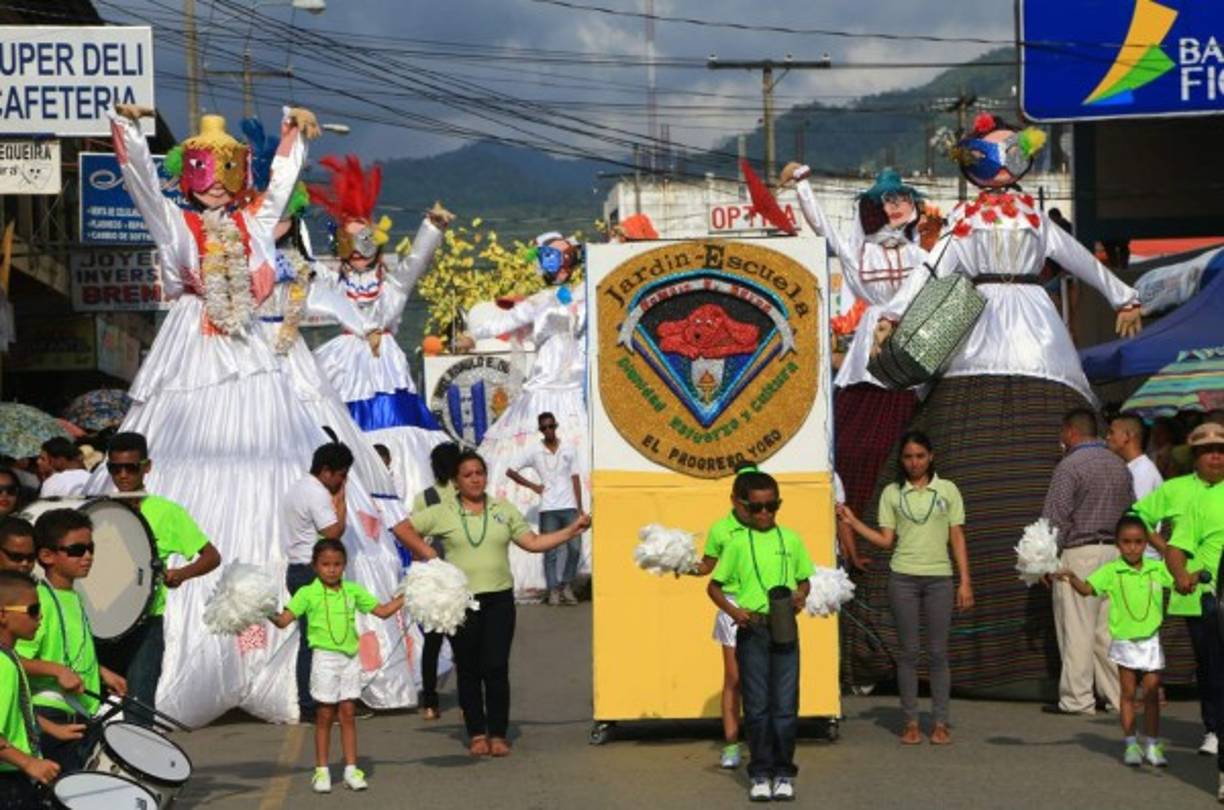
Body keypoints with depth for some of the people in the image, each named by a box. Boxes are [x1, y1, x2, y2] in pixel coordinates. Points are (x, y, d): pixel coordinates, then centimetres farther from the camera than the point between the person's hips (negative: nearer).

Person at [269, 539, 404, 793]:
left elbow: (382, 611, 13)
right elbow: (284, 619, -12)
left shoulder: (353, 590, 7)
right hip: (324, 658, -3)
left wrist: (404, 597, 5)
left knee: (348, 714, 7)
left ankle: (351, 769, 12)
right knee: (325, 715, 3)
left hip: (350, 658, 3)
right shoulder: (307, 593, -5)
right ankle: (321, 771, 12)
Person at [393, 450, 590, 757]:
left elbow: (532, 542, 10)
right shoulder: (443, 513, 3)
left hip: (499, 598, 1)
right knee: (468, 670, 5)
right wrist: (429, 556, -4)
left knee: (496, 668, -4)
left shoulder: (504, 510, 11)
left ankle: (498, 734, 4)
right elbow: (403, 528, 2)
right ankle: (477, 734, 14)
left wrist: (571, 531, 2)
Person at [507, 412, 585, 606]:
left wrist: (580, 508, 3)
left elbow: (576, 479, 8)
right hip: (548, 509, -1)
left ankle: (567, 586, 11)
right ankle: (553, 590, 5)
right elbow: (510, 471, 6)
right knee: (550, 552, -2)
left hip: (569, 507, 1)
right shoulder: (534, 452, 2)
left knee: (575, 548, -4)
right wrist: (532, 486, 3)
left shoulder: (568, 451, 7)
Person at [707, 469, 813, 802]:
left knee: (785, 705, 1)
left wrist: (801, 595, -6)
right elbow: (714, 586, 6)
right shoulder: (738, 543, 2)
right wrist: (733, 610, -10)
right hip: (751, 630, -1)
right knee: (756, 706, 3)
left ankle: (783, 773, 10)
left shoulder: (791, 540, 7)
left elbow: (805, 580, 16)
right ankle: (760, 773, 11)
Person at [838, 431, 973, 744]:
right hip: (903, 578, 0)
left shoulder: (947, 490, 5)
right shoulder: (892, 493, 6)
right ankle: (911, 722, 8)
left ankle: (941, 723, 7)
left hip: (939, 578, 0)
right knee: (909, 652, 2)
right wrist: (853, 523, -8)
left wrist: (965, 581, 0)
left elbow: (957, 538, 5)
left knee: (938, 651, 1)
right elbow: (886, 540, 3)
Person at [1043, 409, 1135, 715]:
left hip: (1079, 552, -7)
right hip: (1114, 550, 7)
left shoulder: (1070, 466, -10)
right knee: (1107, 628, 10)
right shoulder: (1119, 465, 12)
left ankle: (1076, 699, -2)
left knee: (1077, 630, -4)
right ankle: (1117, 695, 10)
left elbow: (1056, 518, -13)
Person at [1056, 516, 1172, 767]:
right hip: (1124, 640, -2)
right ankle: (1131, 744, 15)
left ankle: (1153, 746, 14)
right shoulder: (1111, 571, -7)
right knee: (1128, 693, 7)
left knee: (1152, 694, 5)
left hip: (1150, 640, 2)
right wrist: (1072, 577, -34)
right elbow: (1087, 589, -17)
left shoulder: (1157, 569, 1)